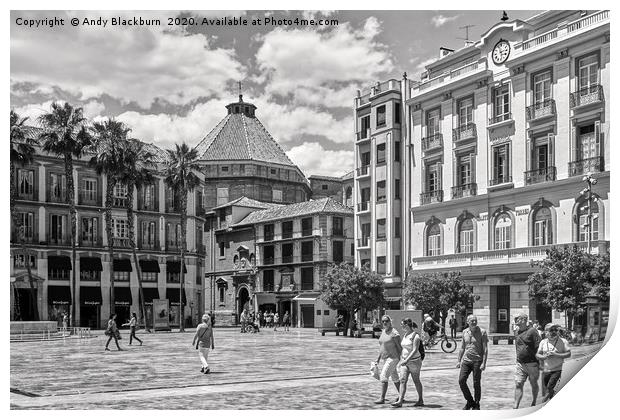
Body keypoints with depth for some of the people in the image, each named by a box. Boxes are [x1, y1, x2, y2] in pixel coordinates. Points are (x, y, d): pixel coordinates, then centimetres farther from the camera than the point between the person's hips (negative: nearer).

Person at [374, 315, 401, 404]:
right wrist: (378, 358, 14)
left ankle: (382, 398, -11)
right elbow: (382, 346, 16)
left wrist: (401, 360, -14)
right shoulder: (383, 332, 9)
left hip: (393, 358, -9)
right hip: (385, 358, 9)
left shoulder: (394, 333, -15)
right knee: (394, 378, 17)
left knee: (383, 377, -14)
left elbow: (400, 347, -13)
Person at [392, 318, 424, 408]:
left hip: (414, 361, -7)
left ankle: (421, 400, 22)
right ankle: (400, 401, -10)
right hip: (405, 361, 7)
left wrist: (407, 360, -30)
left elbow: (415, 350, -23)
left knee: (416, 381, 6)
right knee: (402, 380, -5)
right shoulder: (405, 335, 10)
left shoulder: (415, 336, -15)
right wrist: (401, 359, 19)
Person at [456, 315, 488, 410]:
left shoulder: (482, 332, -5)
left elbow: (485, 349, -7)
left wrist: (484, 363, -15)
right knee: (461, 380, -5)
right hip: (466, 360, 4)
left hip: (477, 361, -4)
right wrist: (459, 361, 13)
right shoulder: (465, 332, 9)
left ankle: (476, 405, 17)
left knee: (476, 383, 1)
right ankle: (470, 401, 12)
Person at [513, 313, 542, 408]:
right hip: (520, 364, 5)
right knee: (518, 385, -3)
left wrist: (540, 362, -13)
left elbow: (539, 347, -11)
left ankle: (534, 403, 31)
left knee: (534, 384, 12)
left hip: (532, 363, -5)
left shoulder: (532, 331, -10)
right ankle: (515, 406, -4)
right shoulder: (518, 332, 11)